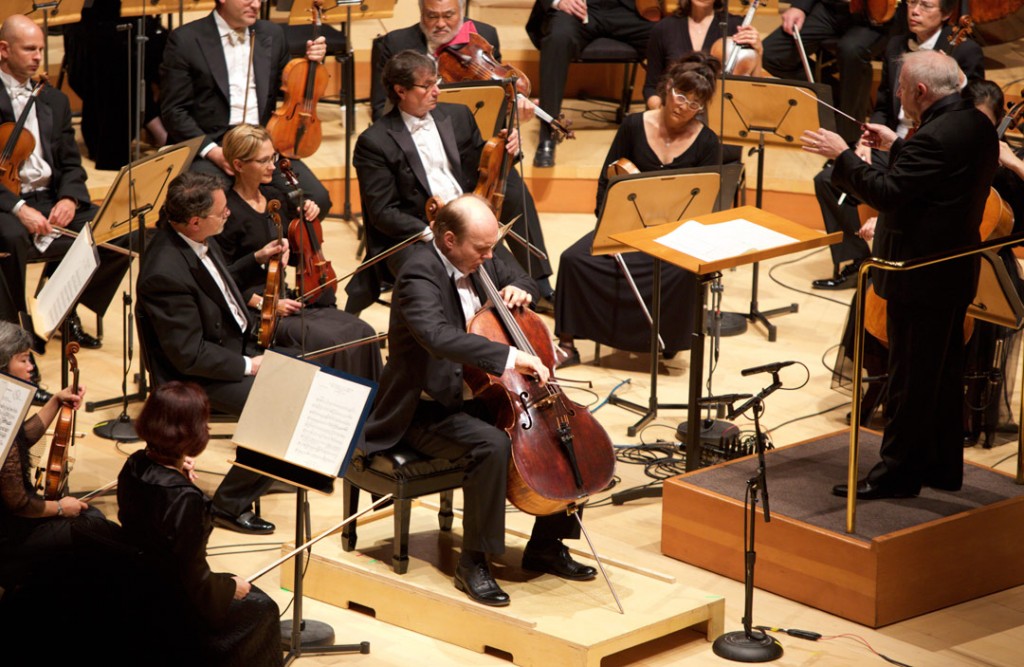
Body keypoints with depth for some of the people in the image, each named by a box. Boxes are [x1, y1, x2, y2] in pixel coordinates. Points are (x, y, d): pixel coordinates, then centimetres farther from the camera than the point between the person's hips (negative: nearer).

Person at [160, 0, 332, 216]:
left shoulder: (272, 35, 14)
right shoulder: (186, 40, 0)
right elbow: (173, 111, -3)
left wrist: (311, 62, 4)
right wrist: (211, 150, -17)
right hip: (209, 145, -4)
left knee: (318, 199, -17)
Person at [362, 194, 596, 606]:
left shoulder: (477, 262, 2)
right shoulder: (420, 276, -24)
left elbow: (515, 278, 25)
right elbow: (439, 337, -43)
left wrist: (517, 290, -1)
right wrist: (511, 356, -49)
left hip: (477, 396, 9)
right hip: (427, 412, -9)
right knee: (492, 443, -35)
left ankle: (546, 546, 11)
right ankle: (473, 563, -21)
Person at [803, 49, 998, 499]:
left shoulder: (936, 137, -25)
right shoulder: (976, 125, 6)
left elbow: (886, 193, -26)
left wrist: (841, 156, -16)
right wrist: (897, 145, 18)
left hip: (920, 278, -10)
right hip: (954, 271, 10)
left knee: (910, 380, 0)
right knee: (944, 373, 18)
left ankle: (898, 473, 8)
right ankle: (943, 466, 28)